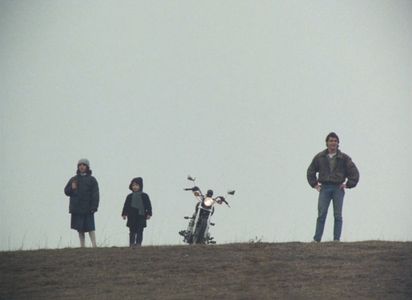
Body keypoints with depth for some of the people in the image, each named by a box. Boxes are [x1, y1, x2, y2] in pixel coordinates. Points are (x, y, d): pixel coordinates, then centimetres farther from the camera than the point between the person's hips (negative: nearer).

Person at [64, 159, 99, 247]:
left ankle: (94, 245, -7)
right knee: (80, 229, 5)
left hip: (88, 209, -3)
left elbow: (95, 194, -3)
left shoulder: (92, 180, 3)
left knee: (90, 228, -7)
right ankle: (82, 246, 9)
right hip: (76, 209, 3)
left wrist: (94, 207, -13)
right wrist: (72, 188, -8)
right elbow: (66, 191, 14)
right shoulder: (73, 179, 13)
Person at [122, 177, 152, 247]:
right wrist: (124, 214, -1)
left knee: (140, 231, -2)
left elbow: (148, 205, 4)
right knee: (132, 231, 2)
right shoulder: (130, 197, 8)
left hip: (141, 217, -1)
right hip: (132, 217, 1)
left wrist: (148, 214, -5)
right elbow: (126, 206, 8)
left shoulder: (144, 196, 4)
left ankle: (138, 243, 0)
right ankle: (132, 243, 4)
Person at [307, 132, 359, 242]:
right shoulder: (319, 157, 8)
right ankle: (316, 239, -6)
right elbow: (310, 171, 20)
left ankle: (337, 239, -1)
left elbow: (354, 173, 8)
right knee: (321, 214, -6)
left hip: (338, 189, 0)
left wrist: (348, 184, 2)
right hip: (324, 188, 0)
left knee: (338, 215, -2)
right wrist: (314, 184, 11)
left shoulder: (344, 158, 5)